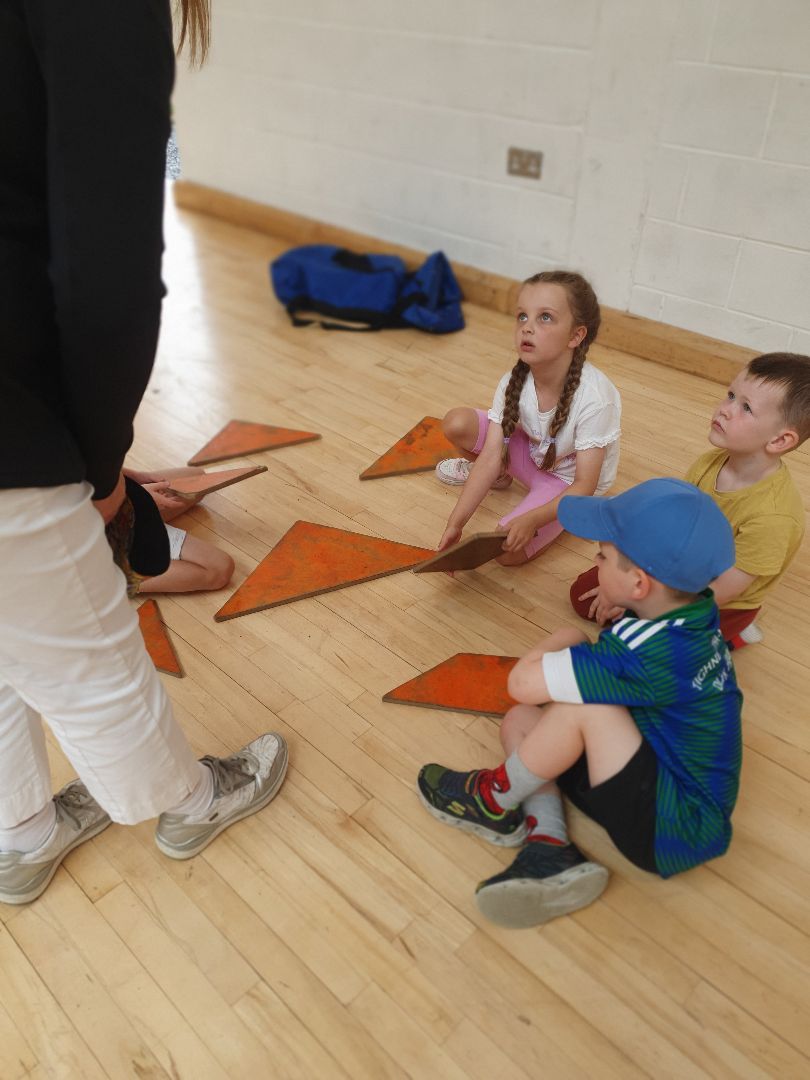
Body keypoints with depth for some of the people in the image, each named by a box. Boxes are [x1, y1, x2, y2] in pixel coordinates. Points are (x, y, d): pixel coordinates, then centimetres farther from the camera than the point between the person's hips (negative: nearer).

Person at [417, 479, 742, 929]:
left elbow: (522, 681, -30)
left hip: (672, 832, -9)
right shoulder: (694, 610, -6)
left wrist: (562, 641, -11)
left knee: (582, 704, -28)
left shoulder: (646, 655, -32)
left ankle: (494, 802, -3)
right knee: (520, 722, 4)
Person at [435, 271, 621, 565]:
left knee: (508, 551, -25)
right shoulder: (513, 383, -20)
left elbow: (584, 486, -29)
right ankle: (501, 476, 16)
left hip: (569, 482, -4)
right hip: (532, 454, 5)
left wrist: (531, 519, -44)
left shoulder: (595, 399, -34)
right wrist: (455, 522, -27)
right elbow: (491, 456, -20)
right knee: (456, 423, -16)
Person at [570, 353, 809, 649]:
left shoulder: (772, 516, -34)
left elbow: (719, 591, -27)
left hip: (722, 608, -6)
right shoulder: (710, 462, -14)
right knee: (583, 594, 4)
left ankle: (730, 635, 2)